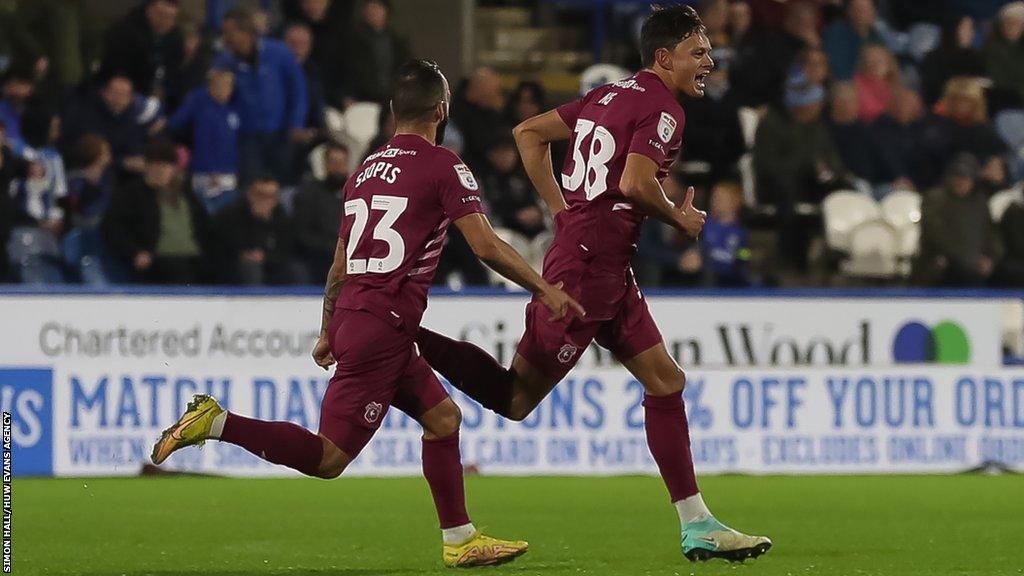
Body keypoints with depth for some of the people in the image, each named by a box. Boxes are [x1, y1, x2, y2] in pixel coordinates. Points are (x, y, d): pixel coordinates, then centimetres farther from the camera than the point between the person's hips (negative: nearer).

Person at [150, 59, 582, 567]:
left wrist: (328, 333, 31)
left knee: (443, 416, 18)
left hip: (351, 316, 9)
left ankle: (460, 540, 19)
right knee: (329, 458, -9)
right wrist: (545, 290, -2)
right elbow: (485, 246, -10)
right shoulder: (443, 166, -4)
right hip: (383, 328, -9)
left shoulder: (366, 169, 17)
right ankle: (216, 422, -16)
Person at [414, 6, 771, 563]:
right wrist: (680, 219, -5)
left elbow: (528, 133, 18)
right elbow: (635, 183, -23)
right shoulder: (662, 109, -10)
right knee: (517, 397, -4)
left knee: (667, 381, 10)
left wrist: (564, 211, 17)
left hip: (609, 271, 11)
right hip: (589, 268, -11)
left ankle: (697, 527, 11)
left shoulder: (608, 95, 17)